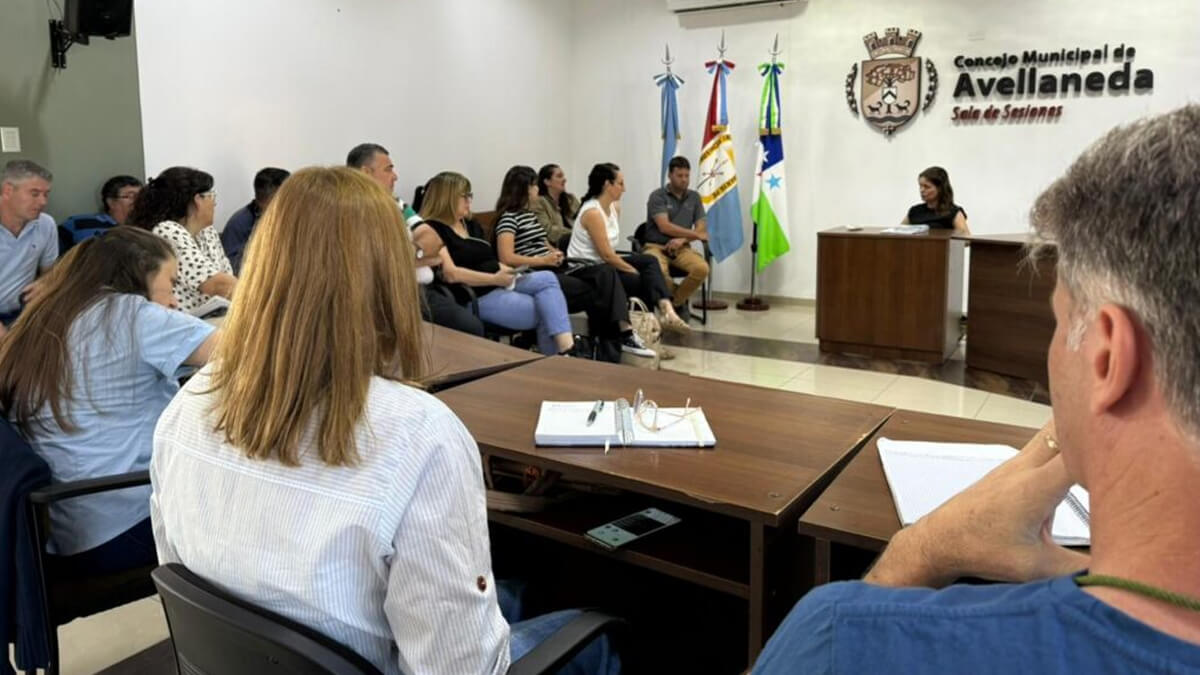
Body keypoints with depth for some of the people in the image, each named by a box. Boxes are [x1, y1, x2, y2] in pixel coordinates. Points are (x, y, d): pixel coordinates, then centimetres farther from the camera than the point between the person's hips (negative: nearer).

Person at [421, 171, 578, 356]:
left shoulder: (472, 226, 19)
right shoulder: (433, 230, -10)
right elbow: (450, 274, -21)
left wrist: (509, 272, -1)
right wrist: (495, 279, -19)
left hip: (500, 285, 8)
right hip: (476, 296, -8)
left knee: (547, 278, -16)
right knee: (546, 311, -15)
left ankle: (565, 350, -22)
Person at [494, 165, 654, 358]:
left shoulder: (530, 215, 22)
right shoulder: (508, 218, -6)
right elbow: (506, 259, -19)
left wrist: (555, 254, 0)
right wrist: (544, 260, -16)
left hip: (554, 270, 8)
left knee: (606, 272, -16)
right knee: (593, 294, -21)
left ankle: (624, 332, -30)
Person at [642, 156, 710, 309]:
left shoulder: (694, 197, 12)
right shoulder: (657, 196, -3)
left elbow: (702, 228, 5)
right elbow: (665, 227, -14)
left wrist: (682, 239, -16)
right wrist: (696, 234, -10)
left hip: (682, 248, 4)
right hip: (656, 246, -3)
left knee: (702, 268, -29)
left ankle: (675, 302, -3)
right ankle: (681, 299, -4)